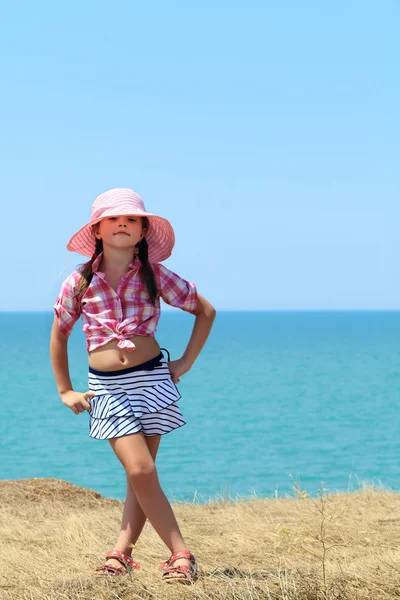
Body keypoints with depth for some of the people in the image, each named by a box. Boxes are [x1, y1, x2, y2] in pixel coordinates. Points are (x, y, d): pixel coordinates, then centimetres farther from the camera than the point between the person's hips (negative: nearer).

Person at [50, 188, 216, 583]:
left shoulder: (155, 277, 0)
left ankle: (121, 551, 11)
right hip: (106, 387, 0)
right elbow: (58, 335, 15)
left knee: (140, 474, 0)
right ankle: (180, 553, -4)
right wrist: (65, 391, 13)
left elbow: (206, 311, 11)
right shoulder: (79, 284, 1)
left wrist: (185, 362, 6)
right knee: (141, 471, -12)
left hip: (150, 379, 1)